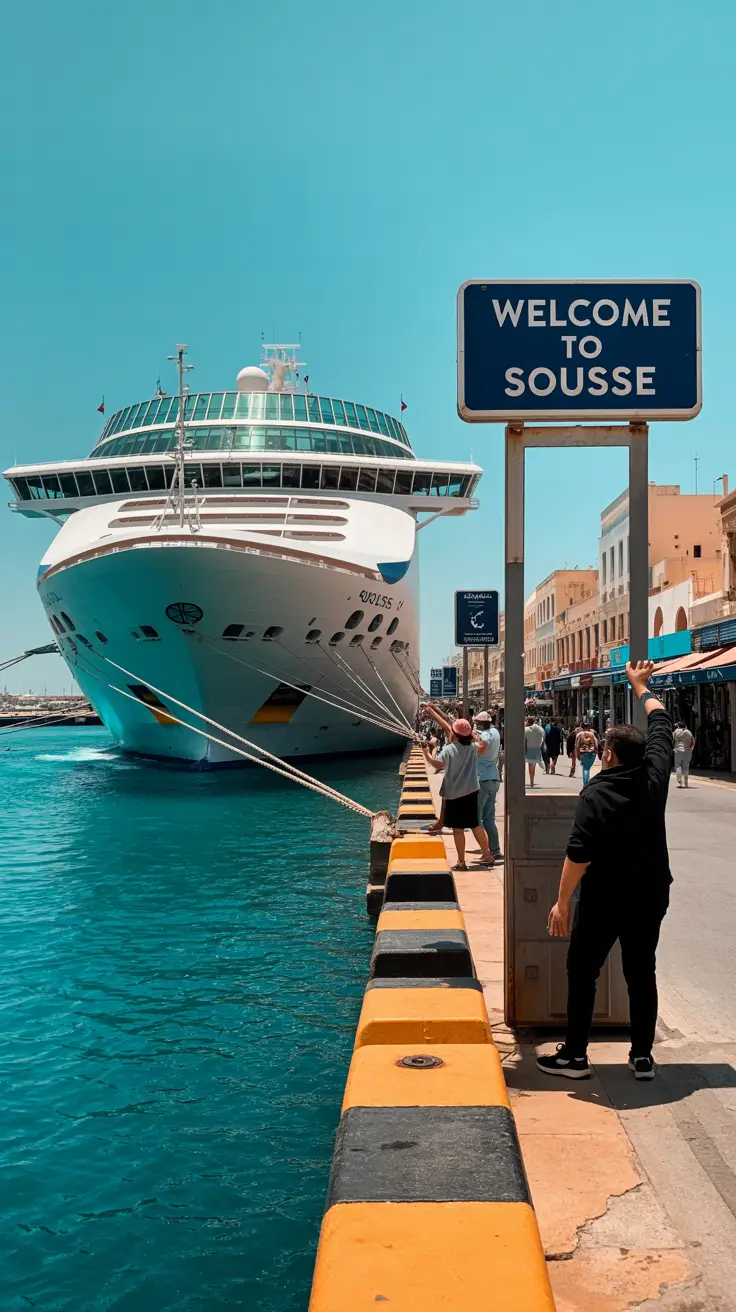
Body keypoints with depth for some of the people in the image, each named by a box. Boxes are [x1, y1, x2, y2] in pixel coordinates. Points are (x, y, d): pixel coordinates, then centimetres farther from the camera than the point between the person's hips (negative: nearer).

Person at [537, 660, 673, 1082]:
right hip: (651, 897, 5)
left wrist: (562, 902, -14)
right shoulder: (656, 776, -4)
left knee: (583, 973, 7)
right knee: (642, 973, 15)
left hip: (604, 901, -5)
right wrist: (641, 685, 27)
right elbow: (662, 723, 13)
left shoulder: (595, 794, -19)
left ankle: (575, 1055, 12)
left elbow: (579, 855, -22)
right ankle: (643, 1056, 20)